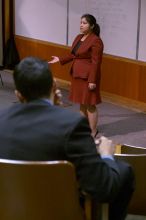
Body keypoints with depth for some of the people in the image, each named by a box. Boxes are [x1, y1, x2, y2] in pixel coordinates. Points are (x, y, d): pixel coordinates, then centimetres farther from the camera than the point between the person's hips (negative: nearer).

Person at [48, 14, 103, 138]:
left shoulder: (95, 41, -16)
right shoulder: (79, 37, 10)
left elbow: (96, 62, -18)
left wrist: (92, 80, -21)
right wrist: (60, 60, 11)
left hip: (88, 76, -8)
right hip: (77, 75, 8)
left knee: (89, 104, -2)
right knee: (82, 103, 14)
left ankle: (93, 133, 7)